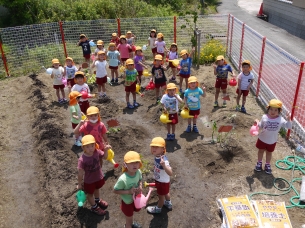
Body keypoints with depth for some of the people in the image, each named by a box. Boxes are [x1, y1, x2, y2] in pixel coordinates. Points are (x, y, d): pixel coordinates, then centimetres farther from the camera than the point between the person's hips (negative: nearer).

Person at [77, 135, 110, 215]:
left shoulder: (97, 151, -23)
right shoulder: (82, 160, -34)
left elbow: (105, 157, -3)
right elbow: (80, 173, -22)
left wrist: (106, 150, -22)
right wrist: (80, 184, -11)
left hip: (99, 177, 5)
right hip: (89, 181, -4)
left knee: (97, 189, 33)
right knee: (90, 193, 22)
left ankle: (97, 200, 63)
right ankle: (94, 207, 48)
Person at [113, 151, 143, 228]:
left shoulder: (138, 172, -23)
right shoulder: (123, 179, -38)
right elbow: (115, 190, -24)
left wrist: (140, 186, -20)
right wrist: (128, 191, -32)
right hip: (127, 202, -6)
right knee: (129, 221, 17)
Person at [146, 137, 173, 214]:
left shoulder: (164, 160, -41)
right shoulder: (157, 156, -17)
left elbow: (170, 173, -50)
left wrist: (164, 165, -64)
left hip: (163, 182, -7)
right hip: (159, 180, 7)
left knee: (161, 196, 21)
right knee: (166, 193, 33)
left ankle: (158, 209, 47)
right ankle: (168, 204, 60)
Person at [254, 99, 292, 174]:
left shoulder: (280, 119, -17)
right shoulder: (264, 117, -15)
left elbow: (289, 127, -16)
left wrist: (288, 120, -32)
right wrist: (257, 123, -21)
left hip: (272, 141, 0)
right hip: (262, 139, 0)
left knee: (269, 152, 20)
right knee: (261, 151, 19)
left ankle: (267, 165, 40)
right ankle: (259, 163, 41)